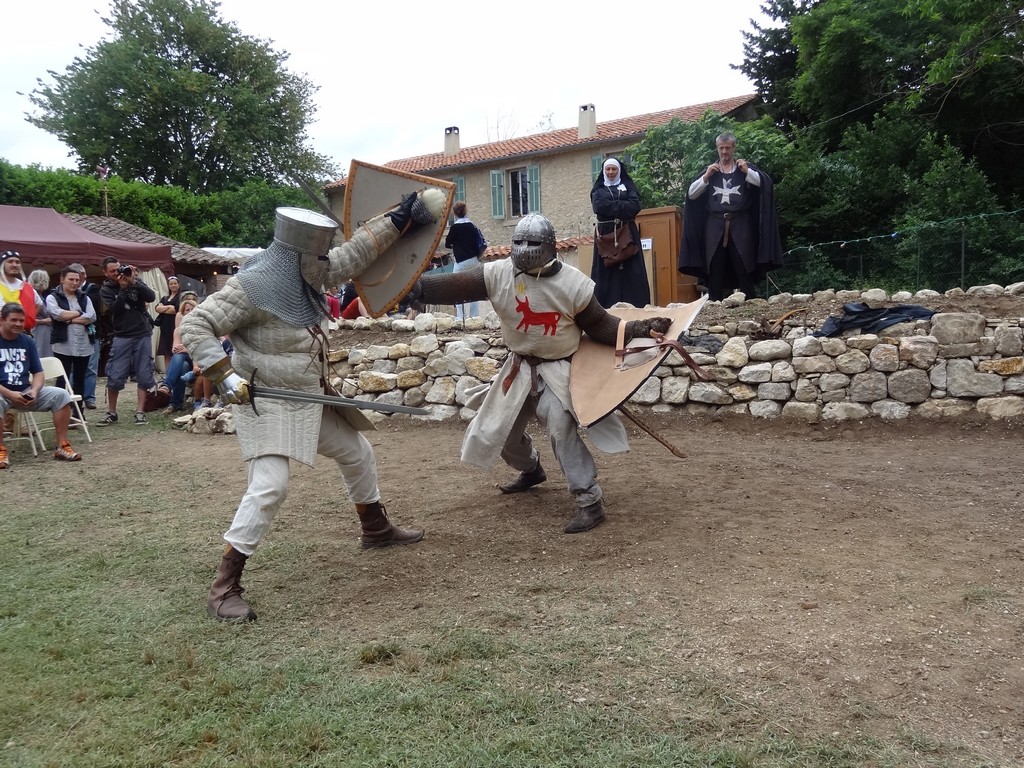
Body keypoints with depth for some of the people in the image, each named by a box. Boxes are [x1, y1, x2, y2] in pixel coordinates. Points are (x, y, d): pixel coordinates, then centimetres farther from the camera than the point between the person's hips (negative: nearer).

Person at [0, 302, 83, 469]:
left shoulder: (27, 341, 8)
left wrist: (34, 391, -12)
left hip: (25, 392, 5)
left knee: (61, 395, -15)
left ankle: (62, 447, -13)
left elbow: (38, 373, 9)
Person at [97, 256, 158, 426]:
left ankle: (140, 412, 7)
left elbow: (151, 297, -7)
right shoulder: (106, 289, 4)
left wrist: (134, 282, -15)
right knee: (114, 377, -3)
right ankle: (111, 413, 11)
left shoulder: (134, 281, 7)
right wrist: (123, 288, -16)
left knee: (144, 376, 0)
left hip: (143, 334, 1)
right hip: (122, 336, -1)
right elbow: (115, 309, -11)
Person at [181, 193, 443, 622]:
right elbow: (194, 326, -20)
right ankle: (224, 587, -9)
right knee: (269, 487, -20)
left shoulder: (308, 276, 2)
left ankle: (376, 529, 45)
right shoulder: (252, 287, -21)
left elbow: (354, 254, 12)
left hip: (310, 398, 9)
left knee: (357, 453, 21)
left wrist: (400, 220, 10)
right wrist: (224, 374, -30)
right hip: (268, 405, -9)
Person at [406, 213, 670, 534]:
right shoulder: (498, 273, -12)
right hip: (520, 368, 5)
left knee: (561, 427, -25)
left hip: (560, 369, -5)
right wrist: (410, 284, -29)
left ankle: (590, 502, -13)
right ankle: (531, 470, 50)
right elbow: (453, 287, -18)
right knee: (499, 431, 17)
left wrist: (641, 328, -22)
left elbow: (601, 326, -9)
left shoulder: (573, 283, -17)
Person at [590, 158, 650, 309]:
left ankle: (635, 306, -8)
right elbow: (598, 206, -8)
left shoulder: (628, 186, 14)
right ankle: (607, 307, -8)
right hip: (606, 234, 0)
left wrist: (611, 206, -10)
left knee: (631, 270, -6)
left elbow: (635, 206, -4)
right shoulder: (598, 189, 14)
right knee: (606, 270, -6)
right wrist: (623, 206, -9)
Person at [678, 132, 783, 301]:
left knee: (744, 269, -3)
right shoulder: (710, 170, 16)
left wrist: (747, 171, -11)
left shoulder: (744, 167, 11)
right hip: (715, 225, 1)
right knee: (715, 270, 0)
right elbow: (691, 194, 7)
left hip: (740, 225, -1)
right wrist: (705, 177, -5)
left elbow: (766, 183, -2)